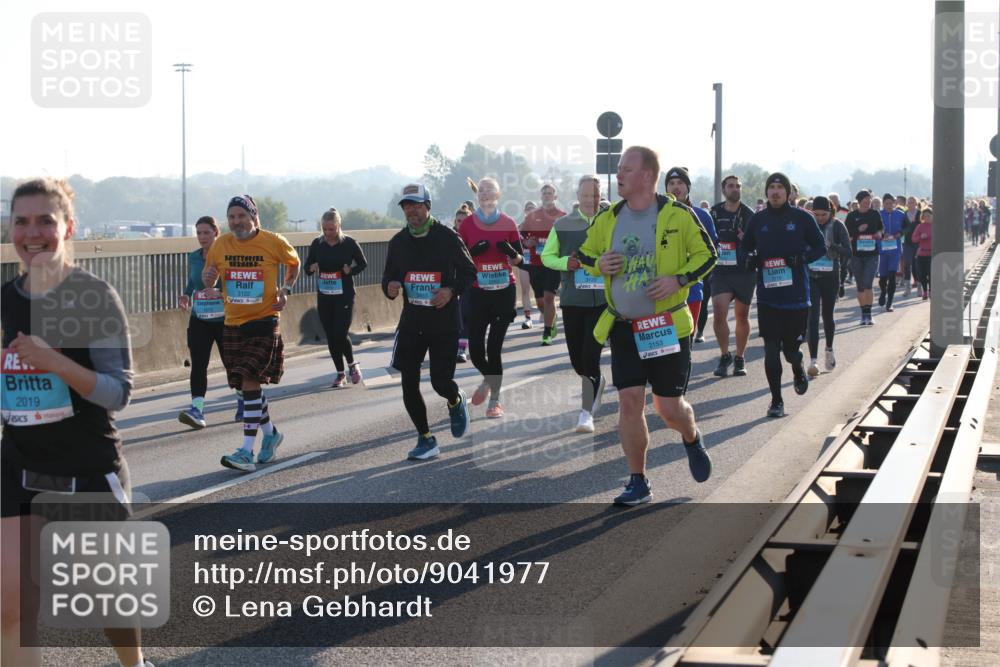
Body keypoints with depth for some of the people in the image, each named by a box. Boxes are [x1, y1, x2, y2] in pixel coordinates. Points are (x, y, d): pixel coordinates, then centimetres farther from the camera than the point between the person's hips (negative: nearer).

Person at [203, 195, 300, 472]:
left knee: (250, 381, -16)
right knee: (248, 385, 12)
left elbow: (293, 263, 13)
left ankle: (247, 451, -16)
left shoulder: (274, 242, -6)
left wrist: (286, 290, -2)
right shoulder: (221, 244, 2)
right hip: (232, 323, 5)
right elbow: (208, 279, 13)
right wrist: (208, 277, -11)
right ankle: (270, 433, 35)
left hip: (264, 321, -5)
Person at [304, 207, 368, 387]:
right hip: (323, 297, 4)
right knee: (331, 337, 6)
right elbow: (307, 267, 11)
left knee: (340, 334, -12)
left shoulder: (349, 243, -7)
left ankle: (352, 364, 15)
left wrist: (351, 271, -16)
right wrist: (312, 268, -12)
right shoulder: (317, 244, 2)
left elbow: (363, 263, 4)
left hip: (344, 296, -4)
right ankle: (340, 373, 18)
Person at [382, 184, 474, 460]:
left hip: (444, 322, -4)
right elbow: (388, 276, 14)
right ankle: (426, 440, 13)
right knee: (408, 383, -2)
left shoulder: (447, 237, -7)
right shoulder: (398, 242, 4)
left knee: (440, 382, -4)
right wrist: (389, 288, -10)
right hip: (411, 321, 4)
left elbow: (468, 271, 1)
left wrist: (452, 291, -17)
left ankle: (456, 401, 34)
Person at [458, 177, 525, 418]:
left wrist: (510, 252, -16)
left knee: (494, 348, -5)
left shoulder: (508, 223, 2)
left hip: (504, 291, -1)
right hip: (477, 292, 1)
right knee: (475, 349, -1)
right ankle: (488, 379, 33)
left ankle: (495, 401, 8)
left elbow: (519, 261, 6)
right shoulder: (468, 224, 3)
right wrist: (473, 252, -14)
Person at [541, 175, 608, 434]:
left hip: (602, 299, -3)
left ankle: (586, 412, -3)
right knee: (576, 356, 11)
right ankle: (596, 382, 44)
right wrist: (565, 263, -9)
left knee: (590, 354, -10)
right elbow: (547, 256, 11)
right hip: (572, 298, 3)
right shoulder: (563, 225, 5)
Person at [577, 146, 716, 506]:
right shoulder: (607, 219, 4)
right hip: (623, 328, 3)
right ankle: (638, 483, 8)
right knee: (629, 402, -3)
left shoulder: (678, 215, -7)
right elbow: (584, 254, 16)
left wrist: (678, 279, -16)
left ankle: (692, 439, 37)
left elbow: (706, 254, 0)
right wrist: (599, 264, -7)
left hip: (668, 327, -3)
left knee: (669, 407, 1)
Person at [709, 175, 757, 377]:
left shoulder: (749, 214, 1)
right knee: (719, 312, -15)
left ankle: (740, 359, 22)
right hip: (720, 271, 0)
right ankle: (724, 356, 0)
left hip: (745, 271, 0)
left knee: (742, 316, 8)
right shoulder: (715, 213, 5)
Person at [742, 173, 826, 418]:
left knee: (791, 347, 4)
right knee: (771, 350, -2)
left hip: (796, 296, -1)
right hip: (767, 297, 1)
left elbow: (820, 246, 5)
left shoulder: (802, 218, 0)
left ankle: (798, 370, 40)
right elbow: (746, 248, 17)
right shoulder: (757, 220, 6)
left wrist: (802, 258, -12)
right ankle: (776, 400, 8)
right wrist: (751, 259, -5)